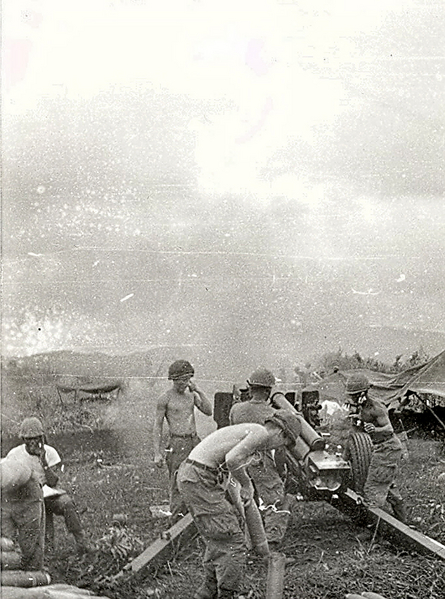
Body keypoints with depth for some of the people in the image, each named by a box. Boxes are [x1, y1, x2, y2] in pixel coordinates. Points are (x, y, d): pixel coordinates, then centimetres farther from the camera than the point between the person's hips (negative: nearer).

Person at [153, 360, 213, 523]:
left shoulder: (192, 394, 11)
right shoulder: (165, 398, -4)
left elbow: (208, 411, 3)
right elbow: (157, 426, -3)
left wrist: (199, 391, -6)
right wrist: (157, 453, -8)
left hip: (194, 441, 5)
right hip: (177, 444, -5)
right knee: (178, 485, -5)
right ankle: (176, 522, 2)